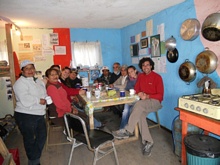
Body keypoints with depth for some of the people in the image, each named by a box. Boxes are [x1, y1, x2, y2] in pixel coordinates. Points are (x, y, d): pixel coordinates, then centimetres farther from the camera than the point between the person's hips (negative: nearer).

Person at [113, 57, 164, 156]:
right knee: (140, 114, -30)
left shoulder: (157, 77, -5)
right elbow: (136, 89, 14)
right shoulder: (140, 76, 12)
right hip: (144, 102, 5)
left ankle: (127, 131, -32)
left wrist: (147, 96, -20)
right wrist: (139, 93, -10)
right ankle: (148, 142, -21)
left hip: (155, 101, -4)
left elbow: (160, 95, -7)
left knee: (139, 104, -35)